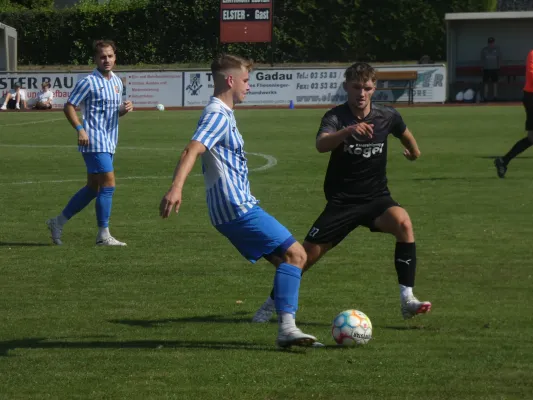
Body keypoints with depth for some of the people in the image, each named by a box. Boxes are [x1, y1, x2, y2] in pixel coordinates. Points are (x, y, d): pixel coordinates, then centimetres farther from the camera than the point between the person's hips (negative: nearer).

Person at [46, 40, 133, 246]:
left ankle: (58, 222, 23)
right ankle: (103, 235, -5)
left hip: (109, 143, 9)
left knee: (93, 187, 13)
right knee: (108, 184, -12)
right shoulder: (89, 82, -10)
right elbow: (69, 106, -8)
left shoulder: (117, 81, 14)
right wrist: (80, 129, -20)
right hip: (95, 142, -9)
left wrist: (125, 108, 1)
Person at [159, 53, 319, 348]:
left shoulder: (221, 114, 19)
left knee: (288, 258, 10)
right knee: (295, 254, -13)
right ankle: (287, 328, -20)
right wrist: (176, 188, -43)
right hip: (238, 207, -10)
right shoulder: (218, 114, -13)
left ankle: (287, 327, 5)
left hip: (238, 207, 10)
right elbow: (192, 150, -28)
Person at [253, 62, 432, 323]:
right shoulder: (336, 117, -14)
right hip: (342, 201, -1)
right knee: (308, 254, -1)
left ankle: (407, 300, -28)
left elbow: (404, 132, 23)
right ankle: (273, 302, 25)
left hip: (376, 198, 1)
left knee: (403, 222, -29)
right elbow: (321, 145, -38)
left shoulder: (387, 117, -4)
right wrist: (348, 130, -55)